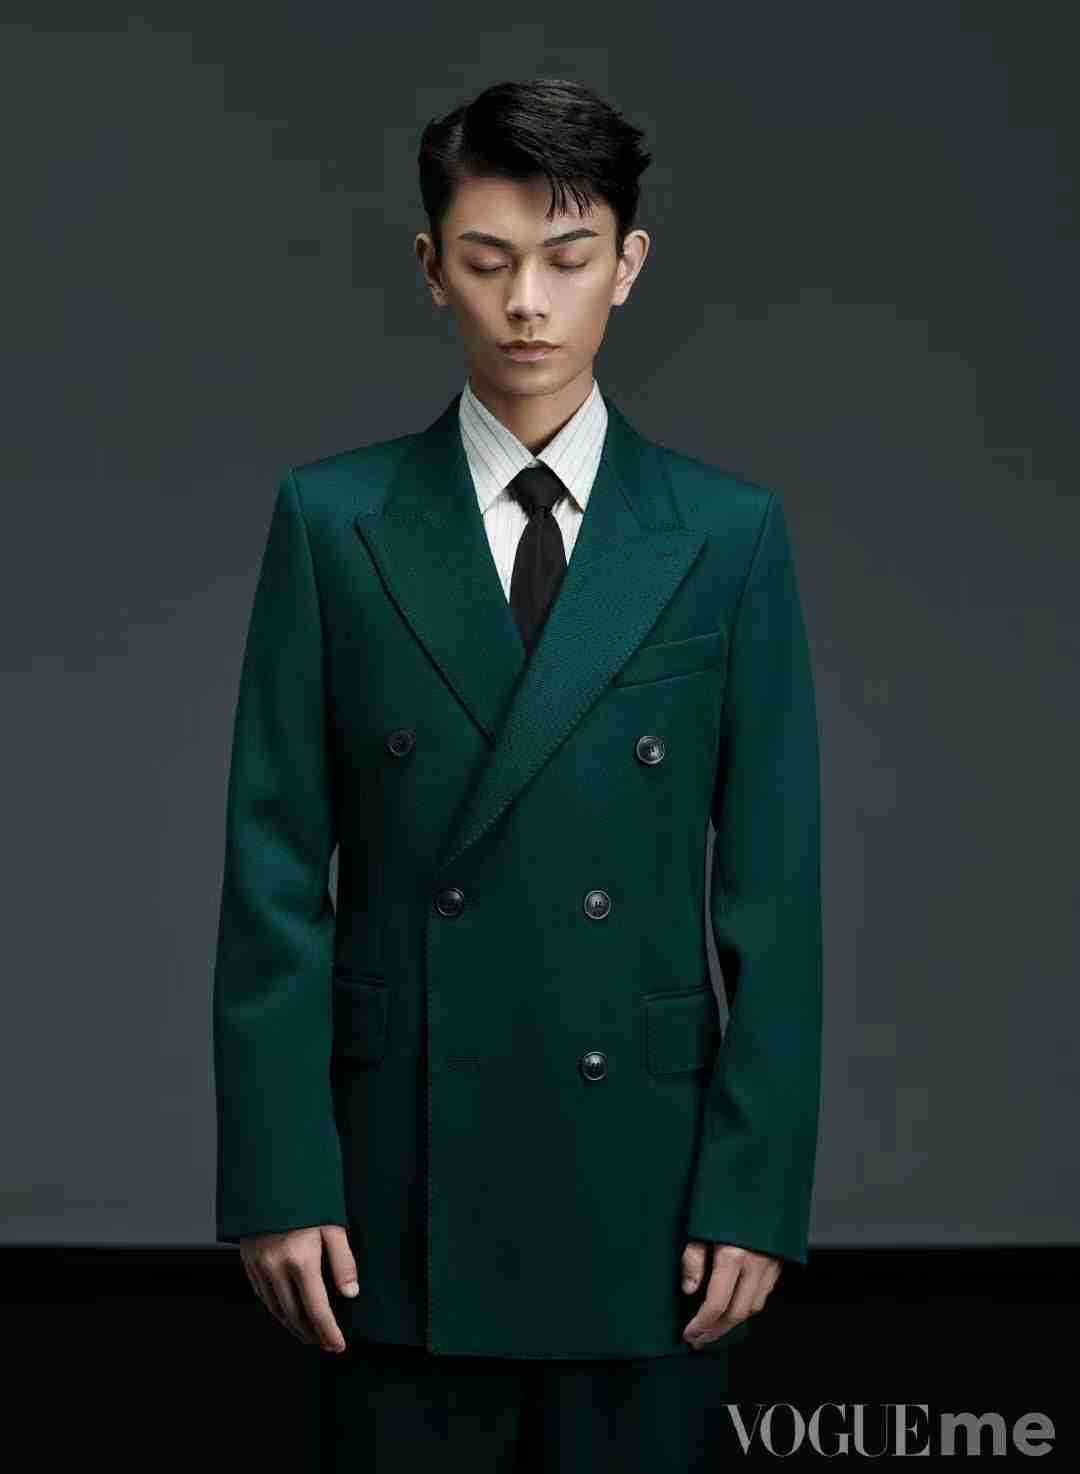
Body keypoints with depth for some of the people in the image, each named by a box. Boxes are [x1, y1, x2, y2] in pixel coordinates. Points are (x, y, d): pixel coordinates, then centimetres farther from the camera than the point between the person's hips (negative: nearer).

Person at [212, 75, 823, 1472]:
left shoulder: (730, 534, 3)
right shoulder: (332, 520, 2)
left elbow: (772, 887, 1)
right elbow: (276, 871, 0)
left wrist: (756, 1191, -4)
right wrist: (277, 1177, -6)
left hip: (642, 1174, 0)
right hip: (402, 1183, 0)